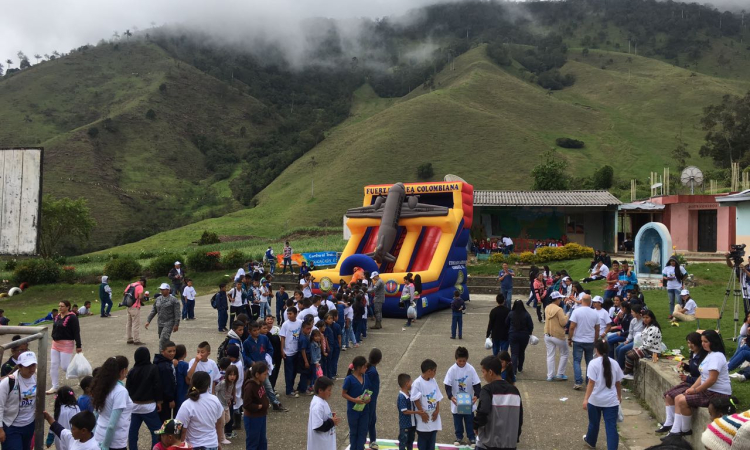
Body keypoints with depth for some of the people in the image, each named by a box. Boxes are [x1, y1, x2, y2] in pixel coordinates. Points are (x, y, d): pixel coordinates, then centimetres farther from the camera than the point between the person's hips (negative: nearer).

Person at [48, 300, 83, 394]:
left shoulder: (72, 317, -14)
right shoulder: (57, 316, 8)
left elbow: (76, 332, -17)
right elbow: (55, 329, 18)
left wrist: (78, 346, -19)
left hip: (66, 344, -8)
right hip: (55, 344, 8)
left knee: (65, 367, -5)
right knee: (53, 365, 6)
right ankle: (55, 387, 14)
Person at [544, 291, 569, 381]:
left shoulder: (547, 308, 3)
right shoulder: (559, 309, -20)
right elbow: (563, 322, -19)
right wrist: (567, 316, -2)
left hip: (547, 334, 6)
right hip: (558, 335, -6)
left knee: (550, 355, 10)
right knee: (564, 354, 13)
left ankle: (550, 375, 12)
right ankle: (560, 374, 12)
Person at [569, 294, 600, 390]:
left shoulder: (576, 311, -12)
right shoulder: (595, 313, 0)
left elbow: (572, 327, -13)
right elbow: (597, 329, 7)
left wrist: (569, 339, -2)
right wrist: (595, 341, 20)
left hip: (578, 341, -3)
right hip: (590, 341, 3)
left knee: (577, 361, 2)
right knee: (589, 362, 14)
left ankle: (578, 382, -7)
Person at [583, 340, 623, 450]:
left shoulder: (594, 363, -12)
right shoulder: (614, 363, 2)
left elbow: (591, 383, -18)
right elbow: (618, 383, 10)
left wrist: (586, 399, -18)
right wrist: (619, 396, 26)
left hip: (595, 400, -2)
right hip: (611, 401, 2)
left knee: (594, 423, 20)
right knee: (612, 427, 2)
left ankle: (590, 441, 42)